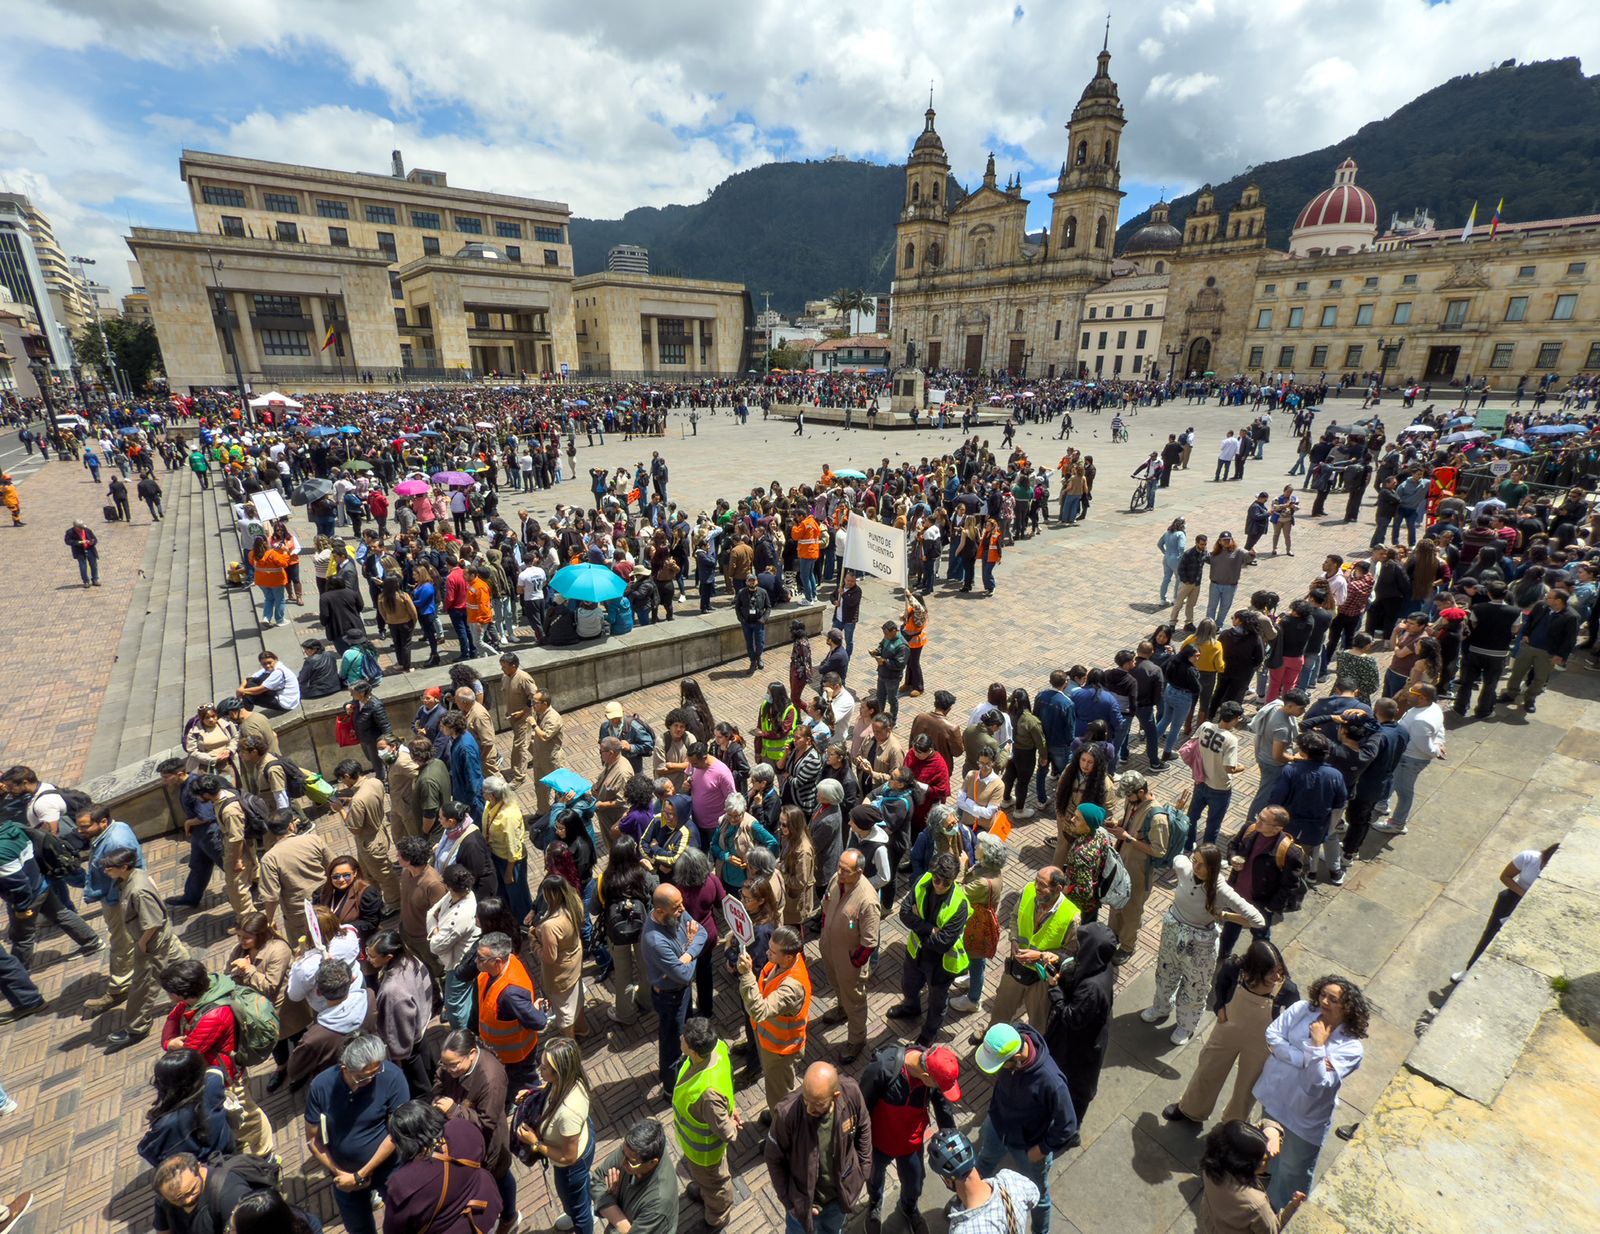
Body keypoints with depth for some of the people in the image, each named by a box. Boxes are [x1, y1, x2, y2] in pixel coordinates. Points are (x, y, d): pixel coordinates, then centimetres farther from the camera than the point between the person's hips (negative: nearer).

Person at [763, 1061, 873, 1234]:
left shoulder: (851, 1092, -31)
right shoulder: (786, 1113, -37)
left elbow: (863, 1129, -8)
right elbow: (774, 1159, -18)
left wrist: (863, 1173, -2)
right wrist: (789, 1201, -13)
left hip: (843, 1190, 3)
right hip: (803, 1197, -2)